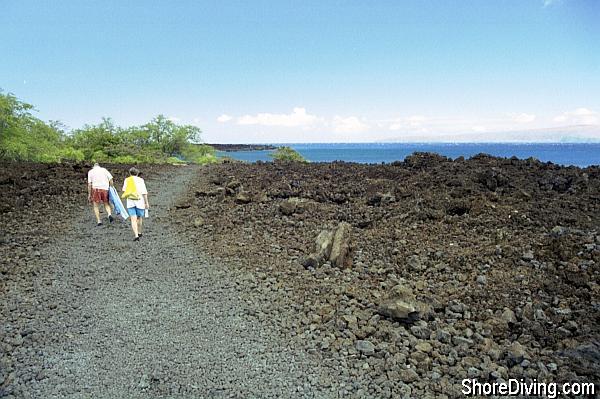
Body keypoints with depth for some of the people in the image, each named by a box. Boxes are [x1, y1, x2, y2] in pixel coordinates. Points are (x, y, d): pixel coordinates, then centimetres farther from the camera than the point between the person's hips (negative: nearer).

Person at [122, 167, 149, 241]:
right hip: (139, 201, 0)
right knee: (139, 217, 18)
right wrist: (146, 203, -2)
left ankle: (136, 235, -15)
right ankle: (139, 233, 32)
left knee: (133, 219, -2)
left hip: (130, 202, 0)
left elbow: (124, 190, 5)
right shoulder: (140, 180, -1)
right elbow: (144, 192, -6)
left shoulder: (127, 180, 5)